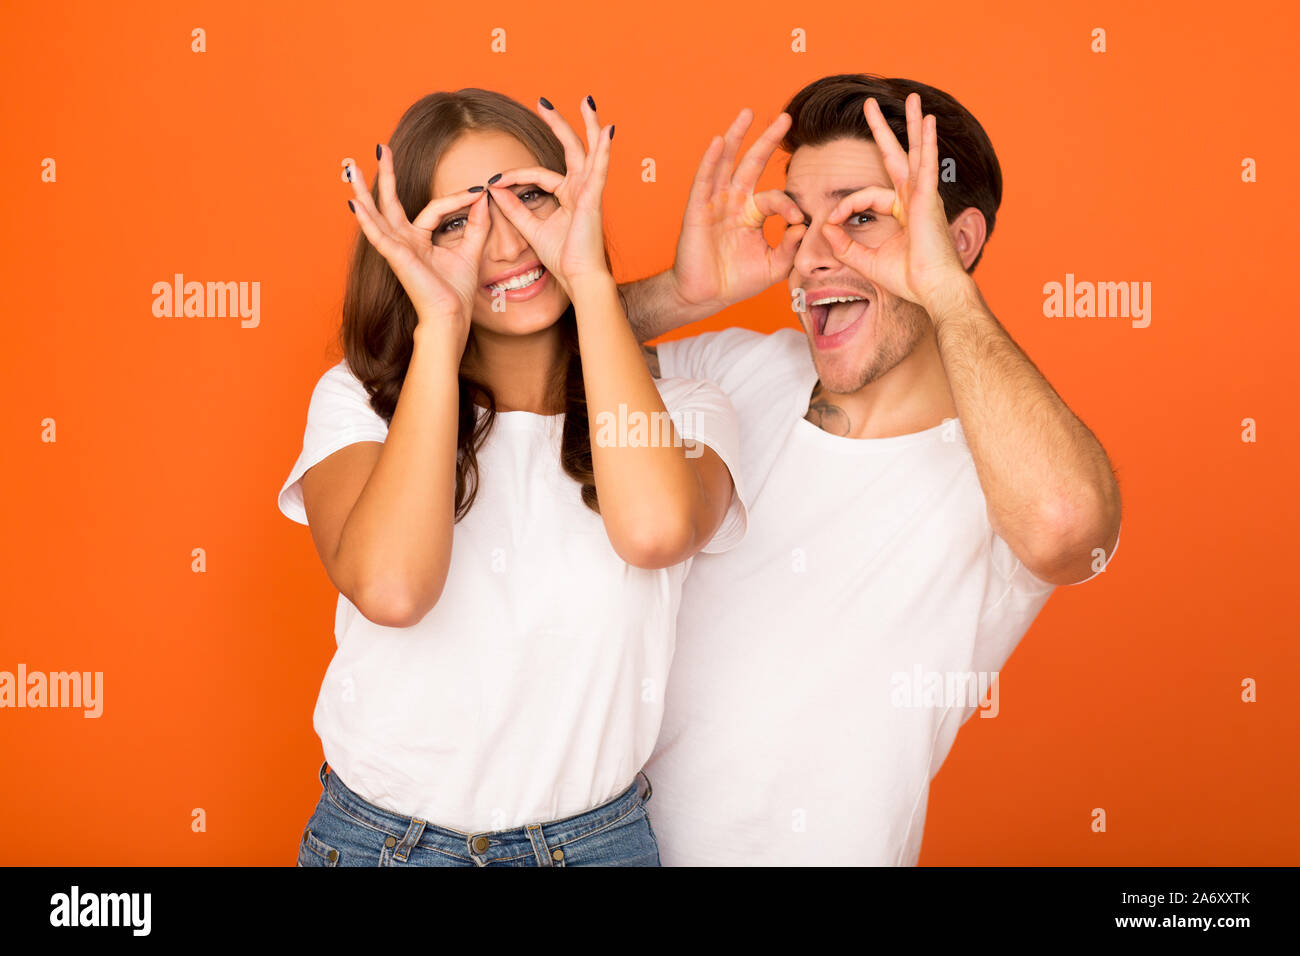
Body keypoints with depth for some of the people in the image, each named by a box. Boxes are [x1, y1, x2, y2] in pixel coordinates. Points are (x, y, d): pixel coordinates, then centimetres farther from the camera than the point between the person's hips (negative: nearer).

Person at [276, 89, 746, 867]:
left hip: (597, 836, 0)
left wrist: (591, 280, -21)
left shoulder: (682, 410, -6)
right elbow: (389, 587, -26)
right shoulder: (358, 402, -6)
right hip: (382, 833, 1)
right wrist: (440, 325, -21)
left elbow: (654, 529, -30)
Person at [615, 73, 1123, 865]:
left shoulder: (996, 479, -15)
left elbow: (1064, 520, -37)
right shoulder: (743, 374, 0)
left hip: (822, 848, -2)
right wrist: (684, 293, -15)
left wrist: (945, 287, -27)